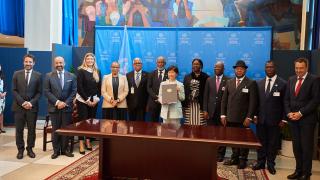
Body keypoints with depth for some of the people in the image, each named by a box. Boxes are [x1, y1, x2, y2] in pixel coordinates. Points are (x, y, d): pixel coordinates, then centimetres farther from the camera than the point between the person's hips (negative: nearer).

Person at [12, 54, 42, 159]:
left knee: (32, 130, 5)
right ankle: (20, 150, 17)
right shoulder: (17, 74, 5)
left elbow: (39, 92, 2)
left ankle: (30, 149, 18)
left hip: (32, 107, 0)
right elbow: (14, 91, 1)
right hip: (18, 106, 0)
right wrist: (22, 102, -10)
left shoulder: (38, 75, 4)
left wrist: (31, 103, -11)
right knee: (19, 130, 5)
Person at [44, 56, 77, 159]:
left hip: (67, 107, 1)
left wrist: (65, 103, -9)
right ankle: (56, 150, 15)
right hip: (54, 107, 0)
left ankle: (64, 149, 16)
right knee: (55, 130, 6)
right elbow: (46, 91, -2)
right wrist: (57, 102, -12)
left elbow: (74, 92, 2)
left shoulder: (72, 76, 6)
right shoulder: (49, 76, 4)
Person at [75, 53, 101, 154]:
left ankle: (88, 141, 16)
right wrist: (87, 100, -12)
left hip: (94, 100, 4)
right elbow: (79, 87, -10)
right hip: (82, 100, -4)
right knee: (82, 121, -3)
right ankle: (81, 144, 2)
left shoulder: (97, 71, 10)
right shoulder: (81, 71, -4)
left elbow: (99, 86, 8)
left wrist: (96, 99, -4)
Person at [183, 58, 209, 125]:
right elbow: (184, 91, 10)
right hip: (189, 105, 3)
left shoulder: (206, 77, 2)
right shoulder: (187, 77, 12)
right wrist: (183, 105, 4)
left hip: (201, 105, -2)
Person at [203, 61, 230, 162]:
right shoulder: (209, 80, 9)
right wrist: (205, 110, 0)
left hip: (222, 111, -3)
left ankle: (220, 154, 16)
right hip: (211, 111, 3)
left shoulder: (228, 81, -2)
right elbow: (205, 96, 7)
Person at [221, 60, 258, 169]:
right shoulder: (229, 82, 11)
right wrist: (223, 115, 4)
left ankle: (243, 160, 20)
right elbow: (224, 100, 10)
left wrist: (249, 117, -13)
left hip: (243, 119, -3)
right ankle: (234, 158, 21)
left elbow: (253, 102, -7)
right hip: (230, 118, 4)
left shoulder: (251, 83, -2)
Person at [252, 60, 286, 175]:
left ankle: (270, 164, 21)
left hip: (274, 120, -3)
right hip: (261, 119, 3)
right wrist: (255, 115, 3)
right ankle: (261, 162, 22)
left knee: (273, 143, 7)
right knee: (261, 142, 10)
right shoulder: (259, 83, 8)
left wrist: (283, 119, -6)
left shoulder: (283, 84, -3)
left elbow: (284, 103, -3)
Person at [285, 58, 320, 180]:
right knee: (296, 146, 10)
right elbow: (286, 99, 12)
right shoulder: (291, 80, 12)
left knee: (306, 147, 3)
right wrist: (289, 113, -3)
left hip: (307, 119, -5)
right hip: (293, 118, 5)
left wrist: (300, 113, -15)